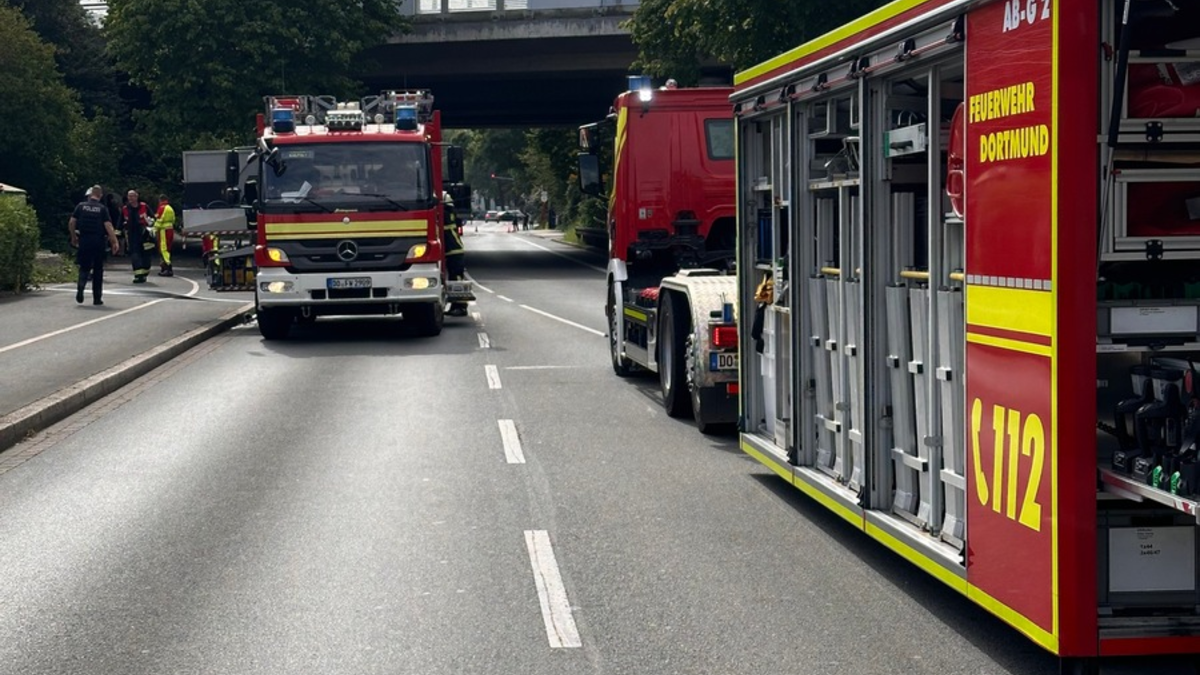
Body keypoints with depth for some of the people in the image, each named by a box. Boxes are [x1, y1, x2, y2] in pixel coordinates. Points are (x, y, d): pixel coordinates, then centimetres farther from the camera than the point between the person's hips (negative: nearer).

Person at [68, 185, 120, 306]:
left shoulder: (81, 206, 1)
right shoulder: (102, 209, -3)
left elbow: (71, 223, 0)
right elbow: (108, 226, -11)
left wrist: (73, 237, 13)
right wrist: (114, 242, -7)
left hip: (84, 240, 1)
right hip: (98, 241, -1)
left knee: (84, 267, 10)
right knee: (98, 270, 10)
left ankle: (80, 286, -20)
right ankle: (97, 298, 11)